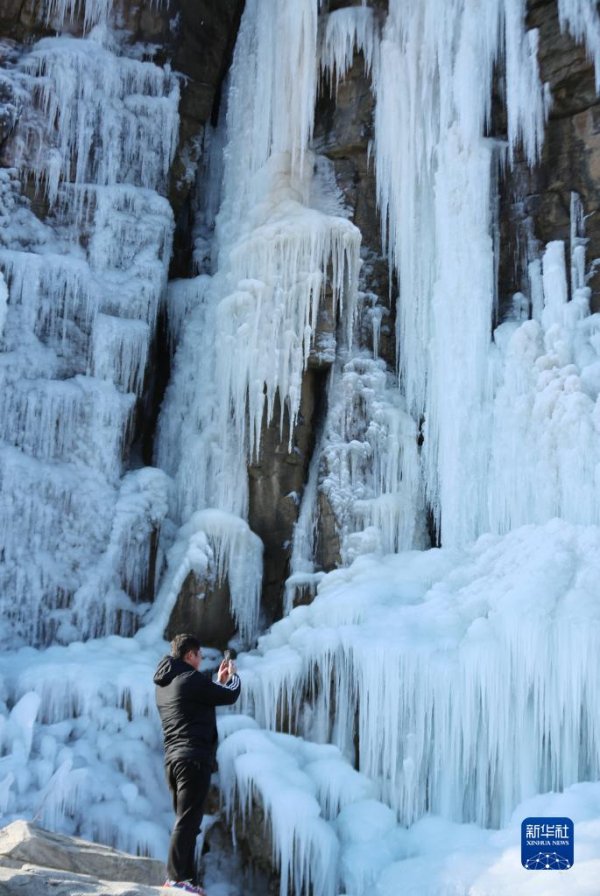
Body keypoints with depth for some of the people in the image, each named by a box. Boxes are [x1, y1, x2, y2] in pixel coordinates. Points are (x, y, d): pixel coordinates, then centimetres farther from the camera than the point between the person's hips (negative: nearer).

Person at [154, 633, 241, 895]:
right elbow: (230, 696, -1)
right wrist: (233, 676, 18)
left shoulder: (164, 683, 17)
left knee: (186, 820, 12)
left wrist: (219, 681, 28)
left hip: (173, 758, 9)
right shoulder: (192, 679, -11)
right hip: (194, 757, -9)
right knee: (187, 820, -10)